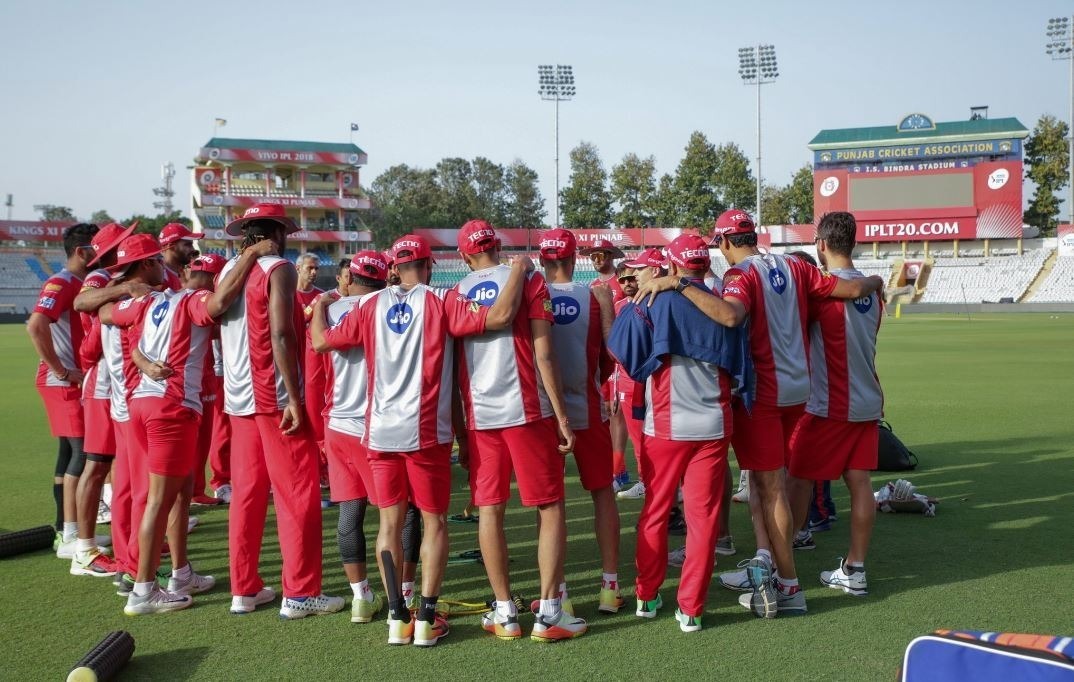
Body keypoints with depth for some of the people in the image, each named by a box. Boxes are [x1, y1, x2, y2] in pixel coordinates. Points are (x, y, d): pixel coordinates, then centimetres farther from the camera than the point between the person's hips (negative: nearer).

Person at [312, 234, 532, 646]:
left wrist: (320, 307, 32)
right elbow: (500, 316, -18)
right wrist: (519, 270, -2)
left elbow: (321, 341, 11)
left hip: (380, 431, 3)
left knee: (390, 522, 10)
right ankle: (426, 618, 6)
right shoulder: (440, 302, -6)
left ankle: (397, 616, 12)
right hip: (425, 431, -3)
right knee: (434, 522, 8)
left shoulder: (371, 306, 4)